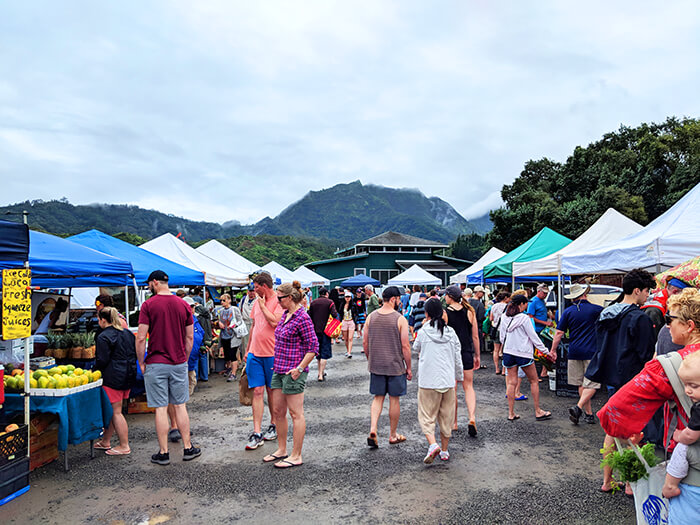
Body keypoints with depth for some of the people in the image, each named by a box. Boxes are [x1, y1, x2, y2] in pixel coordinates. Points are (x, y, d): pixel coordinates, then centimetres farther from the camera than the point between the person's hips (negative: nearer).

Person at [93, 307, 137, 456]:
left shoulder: (103, 337, -13)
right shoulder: (128, 333, 11)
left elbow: (101, 361, -15)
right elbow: (135, 354, 15)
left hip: (113, 378, -8)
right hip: (128, 376, 8)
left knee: (115, 412, 0)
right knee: (112, 410, 18)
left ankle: (124, 446, 5)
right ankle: (105, 442, 29)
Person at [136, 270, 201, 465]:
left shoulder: (148, 305, -8)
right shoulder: (183, 305, 3)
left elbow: (141, 338, -10)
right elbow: (190, 337, 7)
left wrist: (141, 362, 1)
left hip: (156, 364, -3)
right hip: (179, 363, 3)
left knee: (161, 409, 3)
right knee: (180, 406, 13)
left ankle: (163, 453, 12)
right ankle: (188, 448, 19)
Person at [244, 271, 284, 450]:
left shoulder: (278, 301, -9)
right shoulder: (257, 301, 13)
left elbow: (274, 322, -24)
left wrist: (262, 305, -13)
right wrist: (247, 349, 21)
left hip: (272, 354, -5)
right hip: (255, 353, 5)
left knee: (272, 391, 8)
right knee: (257, 391, 2)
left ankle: (273, 425, 25)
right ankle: (257, 433, 3)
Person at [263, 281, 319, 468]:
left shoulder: (302, 318, -16)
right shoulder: (285, 314, 11)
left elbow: (313, 347, -17)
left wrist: (299, 368, -17)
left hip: (293, 372, -9)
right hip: (279, 369, 9)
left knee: (296, 414, 1)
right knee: (278, 412, 15)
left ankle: (296, 456, 12)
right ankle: (281, 450, 30)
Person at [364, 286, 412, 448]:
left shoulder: (371, 317, 0)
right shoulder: (400, 319, -12)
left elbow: (365, 342, 5)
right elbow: (405, 346, -12)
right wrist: (409, 368, -1)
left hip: (376, 366, 4)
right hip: (395, 366, -3)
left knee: (378, 398, 14)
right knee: (394, 399, 10)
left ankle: (372, 430, -2)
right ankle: (393, 435, 22)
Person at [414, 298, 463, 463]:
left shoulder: (423, 332, -9)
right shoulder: (451, 332, 0)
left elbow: (416, 348, 12)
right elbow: (458, 359, 5)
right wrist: (458, 378, 18)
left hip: (428, 382, -3)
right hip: (448, 381, 3)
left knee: (427, 416, 6)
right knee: (446, 417, 15)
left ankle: (433, 444, -14)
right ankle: (444, 451, 24)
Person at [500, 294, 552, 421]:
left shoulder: (505, 318, 4)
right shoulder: (524, 318, -12)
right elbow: (533, 337, -8)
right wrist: (545, 350, 1)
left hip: (508, 352, 5)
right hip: (523, 353, -5)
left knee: (511, 382, 8)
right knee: (534, 381, 10)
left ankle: (511, 413, 9)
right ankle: (538, 412, 16)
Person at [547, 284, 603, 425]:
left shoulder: (568, 312, 3)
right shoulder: (595, 309, -3)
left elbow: (559, 333, 0)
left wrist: (553, 350, 6)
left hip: (574, 353, 3)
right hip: (591, 352, -3)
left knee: (581, 384, 13)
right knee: (591, 383, 1)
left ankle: (589, 413, 19)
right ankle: (578, 407, -16)